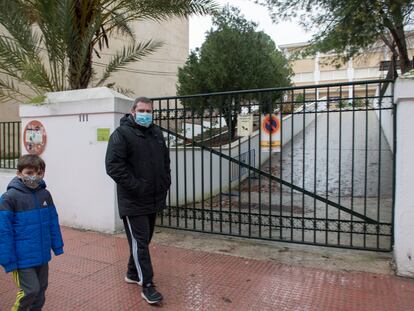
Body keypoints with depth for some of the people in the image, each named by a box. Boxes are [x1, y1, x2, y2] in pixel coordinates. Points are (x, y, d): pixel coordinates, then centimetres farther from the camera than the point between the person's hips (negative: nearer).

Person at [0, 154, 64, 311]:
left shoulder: (45, 194, -1)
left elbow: (53, 222, 7)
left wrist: (57, 246, 9)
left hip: (42, 255, 5)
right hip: (23, 257, -5)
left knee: (41, 288, 17)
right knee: (30, 290, -1)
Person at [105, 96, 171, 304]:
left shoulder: (156, 133, 12)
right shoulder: (121, 134, -10)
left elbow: (165, 160, 22)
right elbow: (113, 166, -19)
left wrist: (165, 182, 9)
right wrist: (136, 186, -22)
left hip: (154, 199, 8)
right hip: (133, 201, -7)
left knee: (144, 240, 19)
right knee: (139, 242, -1)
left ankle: (132, 274, 37)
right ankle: (147, 285, 10)